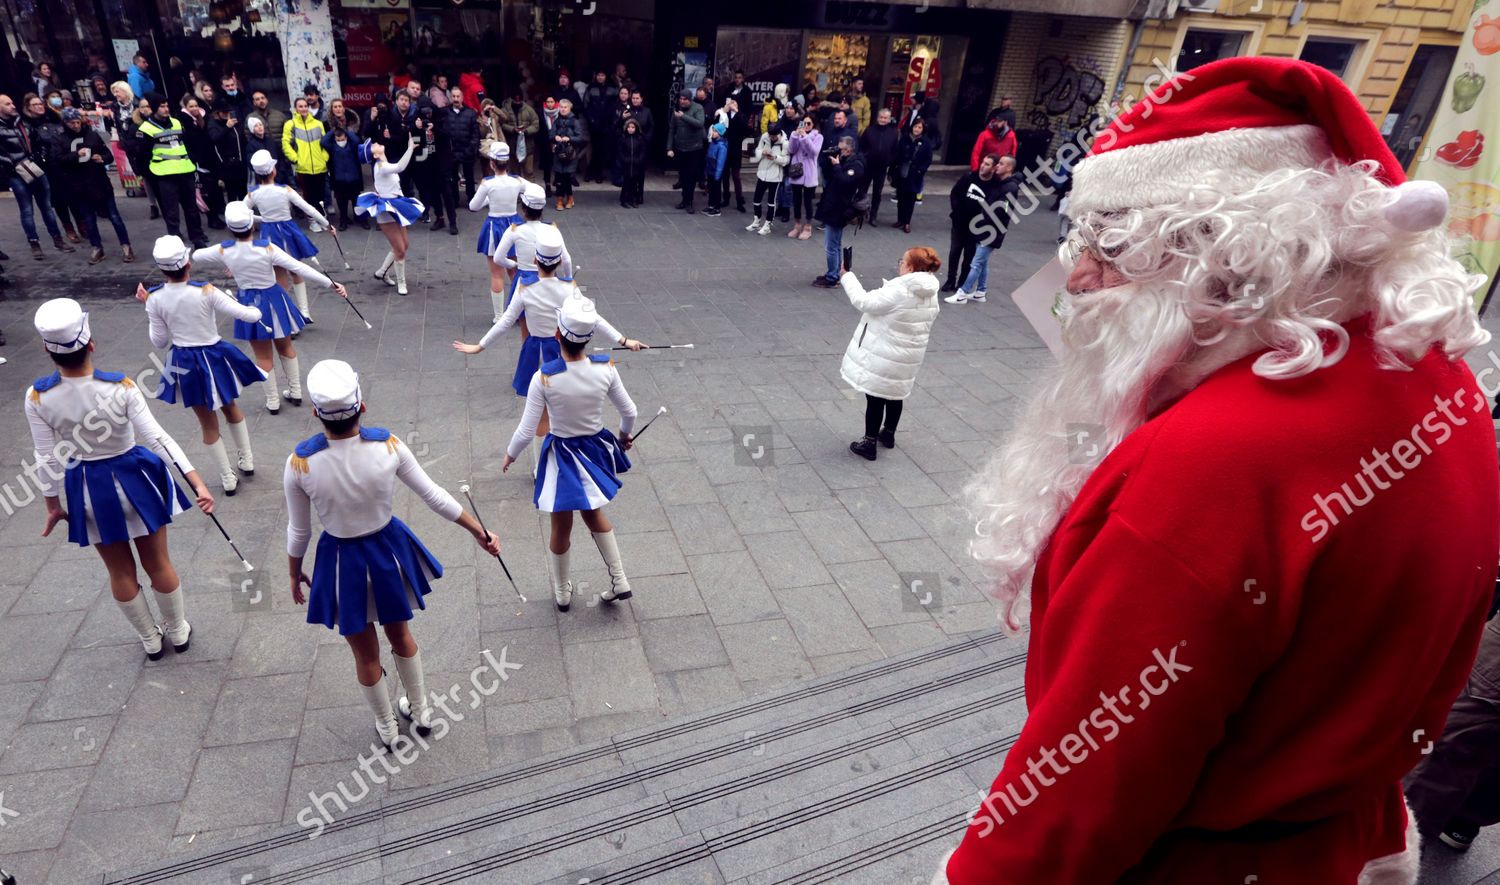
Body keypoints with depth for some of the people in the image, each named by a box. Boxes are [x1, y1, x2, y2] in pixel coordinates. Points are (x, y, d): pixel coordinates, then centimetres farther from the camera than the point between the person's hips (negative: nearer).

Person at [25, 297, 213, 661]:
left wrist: (53, 505, 5)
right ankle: (178, 632, 33)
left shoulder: (38, 398, -16)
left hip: (89, 489, 2)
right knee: (158, 563, 16)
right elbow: (157, 438, -24)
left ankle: (151, 641, 35)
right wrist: (197, 482, -24)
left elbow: (47, 458, -8)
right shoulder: (120, 387, -22)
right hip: (133, 477, -1)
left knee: (120, 571, 19)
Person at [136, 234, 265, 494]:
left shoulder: (155, 298, -11)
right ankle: (247, 460, 39)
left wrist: (148, 305, 7)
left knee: (208, 424, 16)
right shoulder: (205, 291, -19)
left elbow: (159, 341, -1)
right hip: (215, 357, -1)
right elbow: (248, 315, -17)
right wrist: (255, 309, 6)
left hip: (185, 364, 1)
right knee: (231, 408, 27)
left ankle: (228, 479, 26)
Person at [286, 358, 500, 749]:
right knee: (400, 634, 28)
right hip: (388, 548, 2)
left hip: (343, 562, -1)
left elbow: (299, 532, -9)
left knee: (366, 653, 21)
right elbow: (434, 495, -11)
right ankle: (421, 711, 47)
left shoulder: (300, 464, -23)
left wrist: (294, 573, 10)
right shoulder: (388, 445, -21)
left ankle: (387, 729, 43)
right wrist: (479, 531, 1)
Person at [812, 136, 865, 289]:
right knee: (836, 245, 17)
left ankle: (832, 278, 2)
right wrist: (830, 161, 7)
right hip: (832, 208, 10)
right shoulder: (843, 160, 14)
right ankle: (835, 275, 27)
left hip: (838, 211, -10)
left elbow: (844, 182, -28)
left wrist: (836, 166, -21)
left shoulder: (856, 165, -14)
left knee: (831, 246, -6)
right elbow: (828, 176, 19)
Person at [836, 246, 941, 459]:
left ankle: (869, 443, 14)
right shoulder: (931, 295, -1)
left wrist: (846, 276, -8)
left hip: (883, 356, -8)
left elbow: (863, 301, -20)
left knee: (875, 398, 5)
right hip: (908, 357, 8)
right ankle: (888, 434, 41)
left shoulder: (897, 291, -27)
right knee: (895, 394, 23)